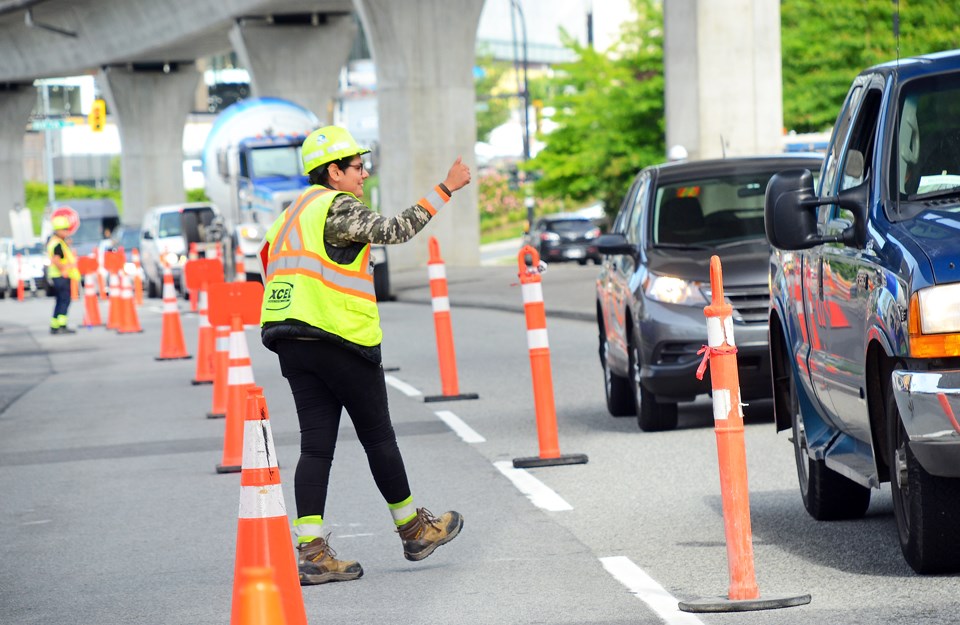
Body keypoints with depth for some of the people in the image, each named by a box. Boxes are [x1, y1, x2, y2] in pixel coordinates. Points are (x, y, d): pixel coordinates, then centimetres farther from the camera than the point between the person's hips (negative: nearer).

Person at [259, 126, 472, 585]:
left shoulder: (291, 216, 20)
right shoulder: (337, 208, -9)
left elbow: (273, 276, 20)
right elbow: (395, 230, -18)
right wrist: (445, 190, -15)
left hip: (291, 344, 8)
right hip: (340, 340, -8)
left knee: (316, 445, 3)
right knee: (378, 436, 7)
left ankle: (311, 551, -5)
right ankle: (414, 530, 20)